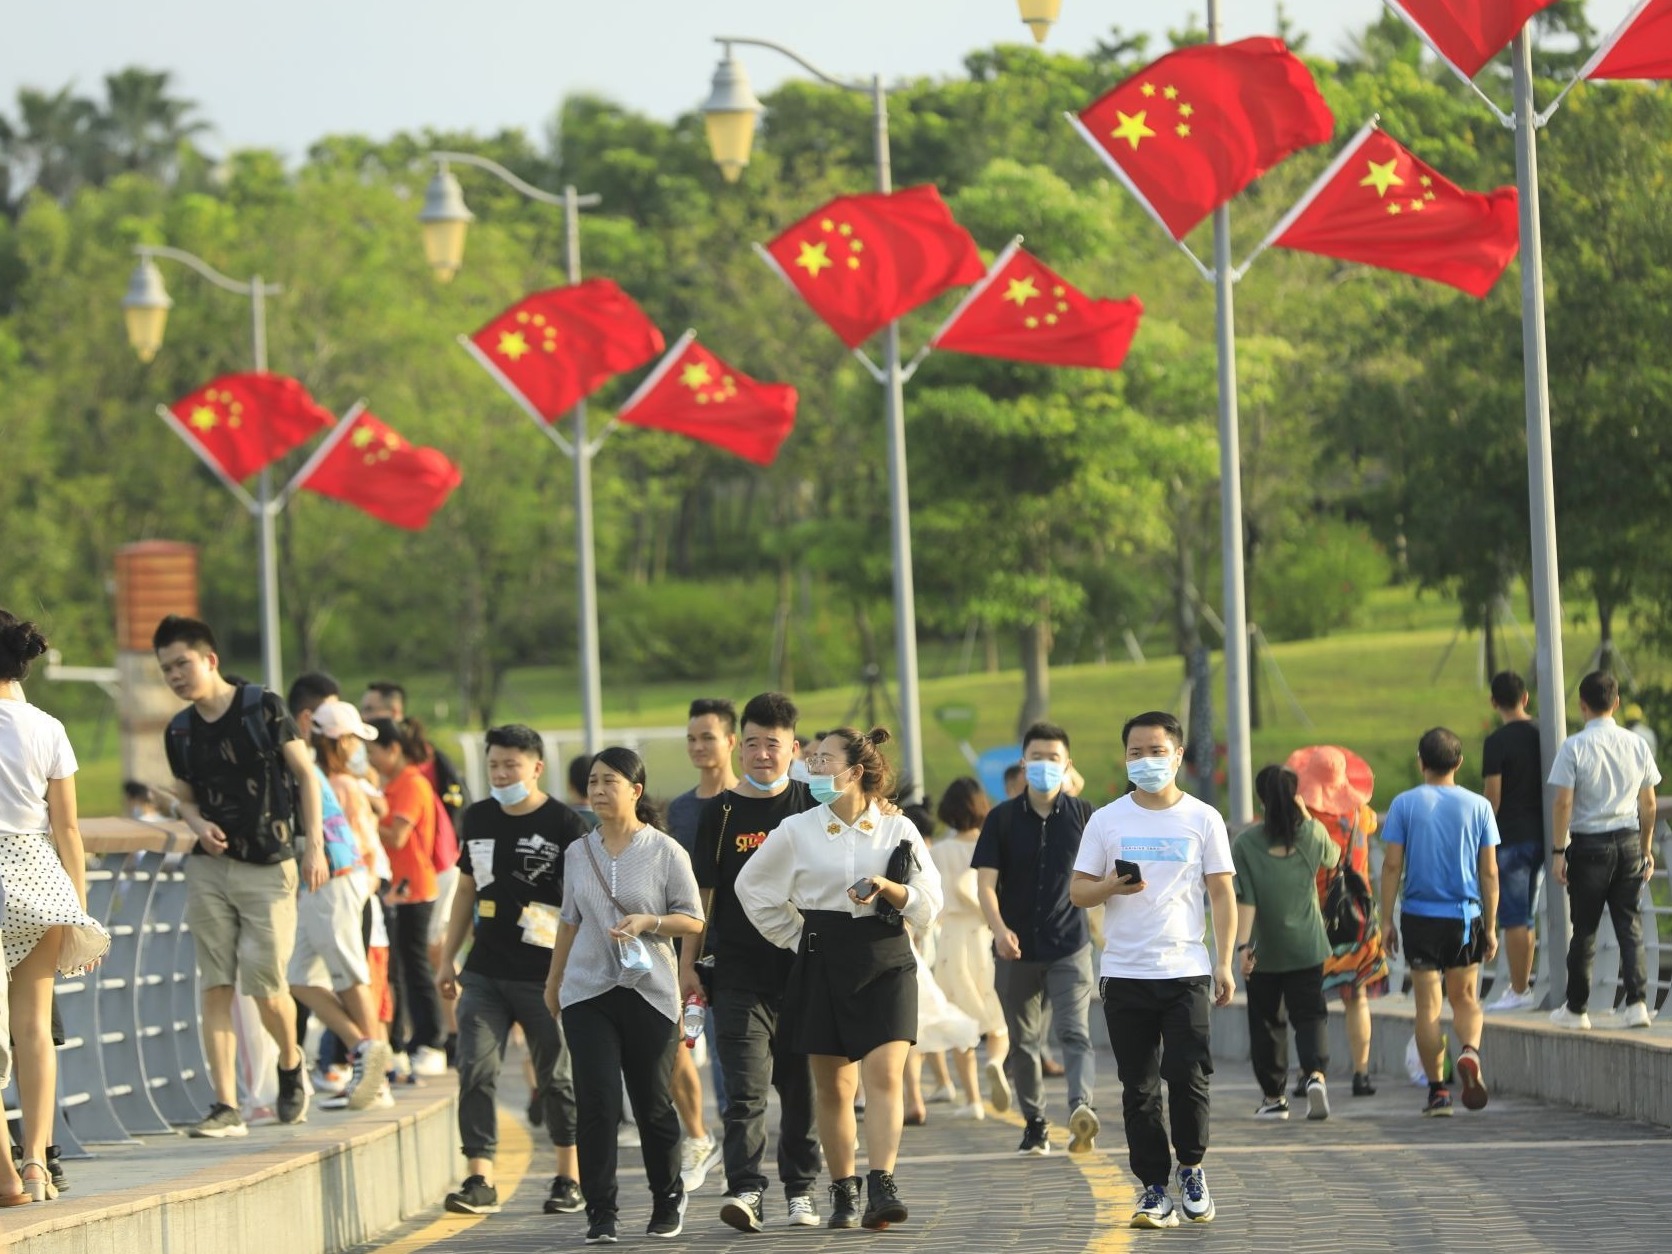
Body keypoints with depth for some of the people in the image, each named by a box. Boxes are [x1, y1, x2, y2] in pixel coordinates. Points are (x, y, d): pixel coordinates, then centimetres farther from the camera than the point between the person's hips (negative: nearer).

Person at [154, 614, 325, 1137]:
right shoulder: (180, 732, 7)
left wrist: (314, 845, -7)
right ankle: (226, 1107, -3)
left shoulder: (263, 707, -5)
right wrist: (199, 825, -4)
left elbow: (305, 774, -1)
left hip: (269, 867, -4)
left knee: (266, 984, -8)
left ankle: (291, 1065, 23)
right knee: (216, 986, -3)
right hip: (210, 867, 4)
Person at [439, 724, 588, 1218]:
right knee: (475, 1072, -7)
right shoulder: (478, 819, 10)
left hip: (544, 975, -4)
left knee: (556, 1078, 6)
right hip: (484, 972, 4)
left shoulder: (564, 824, -6)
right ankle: (480, 1180, -7)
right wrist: (448, 957, 18)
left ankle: (569, 1178, 18)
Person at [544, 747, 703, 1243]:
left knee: (653, 1104, 5)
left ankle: (668, 1199, 25)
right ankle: (600, 1212, -4)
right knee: (597, 1104, -8)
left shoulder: (664, 851, -3)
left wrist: (648, 922, -17)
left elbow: (693, 920, -1)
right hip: (588, 992, 2)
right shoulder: (578, 854, 9)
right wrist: (552, 982, 23)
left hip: (649, 993, -2)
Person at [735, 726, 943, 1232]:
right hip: (824, 964, 1)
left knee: (884, 1075, -14)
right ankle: (842, 1191, 14)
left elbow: (928, 903, 2)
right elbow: (752, 886, 14)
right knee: (832, 1086, 3)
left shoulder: (897, 829, 3)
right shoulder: (797, 831, 5)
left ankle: (882, 1189, -20)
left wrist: (888, 888, -17)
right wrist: (797, 939, 9)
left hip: (887, 962, -1)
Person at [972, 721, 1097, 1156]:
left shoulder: (1082, 815, 2)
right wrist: (999, 928, -21)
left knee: (1075, 1032, -18)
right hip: (1016, 949, 2)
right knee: (1023, 1041, 10)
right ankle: (1034, 1123, 22)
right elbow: (987, 881, -5)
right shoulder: (1002, 819, 2)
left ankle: (1082, 1108, -35)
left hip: (1069, 945, -2)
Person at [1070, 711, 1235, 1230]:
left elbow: (1222, 894, 6)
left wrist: (1224, 963, -1)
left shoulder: (1203, 819, 5)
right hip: (1125, 973, 1)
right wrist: (1112, 886, -14)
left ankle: (1191, 1168, 11)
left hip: (1187, 971, -1)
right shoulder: (1107, 821, 7)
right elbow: (1078, 891, 8)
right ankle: (1153, 1188, 9)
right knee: (1139, 1089, 2)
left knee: (1188, 1075, -10)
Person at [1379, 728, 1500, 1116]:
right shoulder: (1478, 807, 1)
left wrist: (1387, 919, 1)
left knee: (1428, 1005, 5)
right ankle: (1470, 1051, -16)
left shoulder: (1405, 805, -2)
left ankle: (1437, 1090, 3)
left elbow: (1392, 865, -5)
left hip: (1420, 917, -1)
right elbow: (1489, 872, 2)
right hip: (1465, 917, 1)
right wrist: (1491, 927, 7)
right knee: (1465, 999, 13)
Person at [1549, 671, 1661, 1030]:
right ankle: (1637, 1002, -4)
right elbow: (1648, 804, 9)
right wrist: (1646, 849, 18)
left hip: (1588, 843, -3)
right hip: (1628, 840, 3)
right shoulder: (1637, 745, 3)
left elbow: (1563, 803, -12)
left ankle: (1576, 1009, 13)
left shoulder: (1575, 747, -10)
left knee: (1585, 930, 5)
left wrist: (1559, 851, -6)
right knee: (1630, 926, 7)